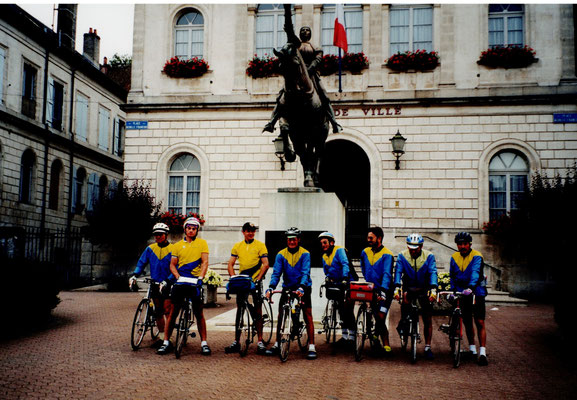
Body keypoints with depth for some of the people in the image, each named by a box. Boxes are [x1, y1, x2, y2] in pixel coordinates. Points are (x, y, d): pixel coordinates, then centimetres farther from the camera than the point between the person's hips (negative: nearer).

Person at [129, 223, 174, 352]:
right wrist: (134, 275, -6)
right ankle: (162, 337, 21)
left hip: (168, 285, -5)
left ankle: (167, 340, -7)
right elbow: (141, 263, 10)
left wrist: (167, 281, -24)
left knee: (168, 312, -9)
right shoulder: (150, 249, 7)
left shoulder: (172, 249, -7)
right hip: (155, 285, 5)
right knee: (158, 312, 11)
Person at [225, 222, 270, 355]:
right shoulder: (237, 246, 9)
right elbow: (230, 264, 7)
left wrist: (258, 279, -17)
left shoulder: (260, 245, -1)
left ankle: (260, 341, 2)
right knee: (239, 310, 4)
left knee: (258, 310, -3)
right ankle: (236, 342, 9)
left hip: (255, 281, -3)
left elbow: (265, 264, -7)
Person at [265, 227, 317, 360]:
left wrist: (301, 287, -38)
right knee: (281, 315, 0)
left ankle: (311, 347, -8)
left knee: (308, 316, -9)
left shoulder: (305, 254, -10)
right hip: (287, 287, 3)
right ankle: (277, 344, 12)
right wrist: (271, 288, -26)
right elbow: (276, 273, -9)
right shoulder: (281, 254, -2)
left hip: (303, 288, -3)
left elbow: (305, 273, -20)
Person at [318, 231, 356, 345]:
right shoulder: (324, 256, 12)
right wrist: (327, 278, -4)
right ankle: (345, 336, 19)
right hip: (337, 284, 7)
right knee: (341, 310, 11)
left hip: (349, 282, -7)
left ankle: (352, 337, -5)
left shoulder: (339, 250, -10)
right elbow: (326, 271, 19)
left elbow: (345, 264, -22)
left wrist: (345, 278, -35)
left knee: (348, 310, -11)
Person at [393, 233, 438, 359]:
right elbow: (398, 271, -16)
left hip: (424, 289, 0)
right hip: (409, 287, 1)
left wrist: (433, 289, -35)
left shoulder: (429, 256, -9)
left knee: (428, 320, -3)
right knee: (405, 297, -31)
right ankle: (403, 322, -2)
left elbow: (433, 272, -19)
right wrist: (397, 287, -32)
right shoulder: (402, 256, -7)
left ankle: (427, 348, 7)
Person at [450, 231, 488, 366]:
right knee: (467, 322, 10)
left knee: (480, 323, -9)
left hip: (477, 291, -5)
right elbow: (452, 276, 13)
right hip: (462, 292, 5)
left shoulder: (476, 256, -10)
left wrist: (471, 287, -41)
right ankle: (472, 349, 23)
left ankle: (482, 353, -8)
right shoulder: (454, 257, 6)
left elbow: (475, 273, -26)